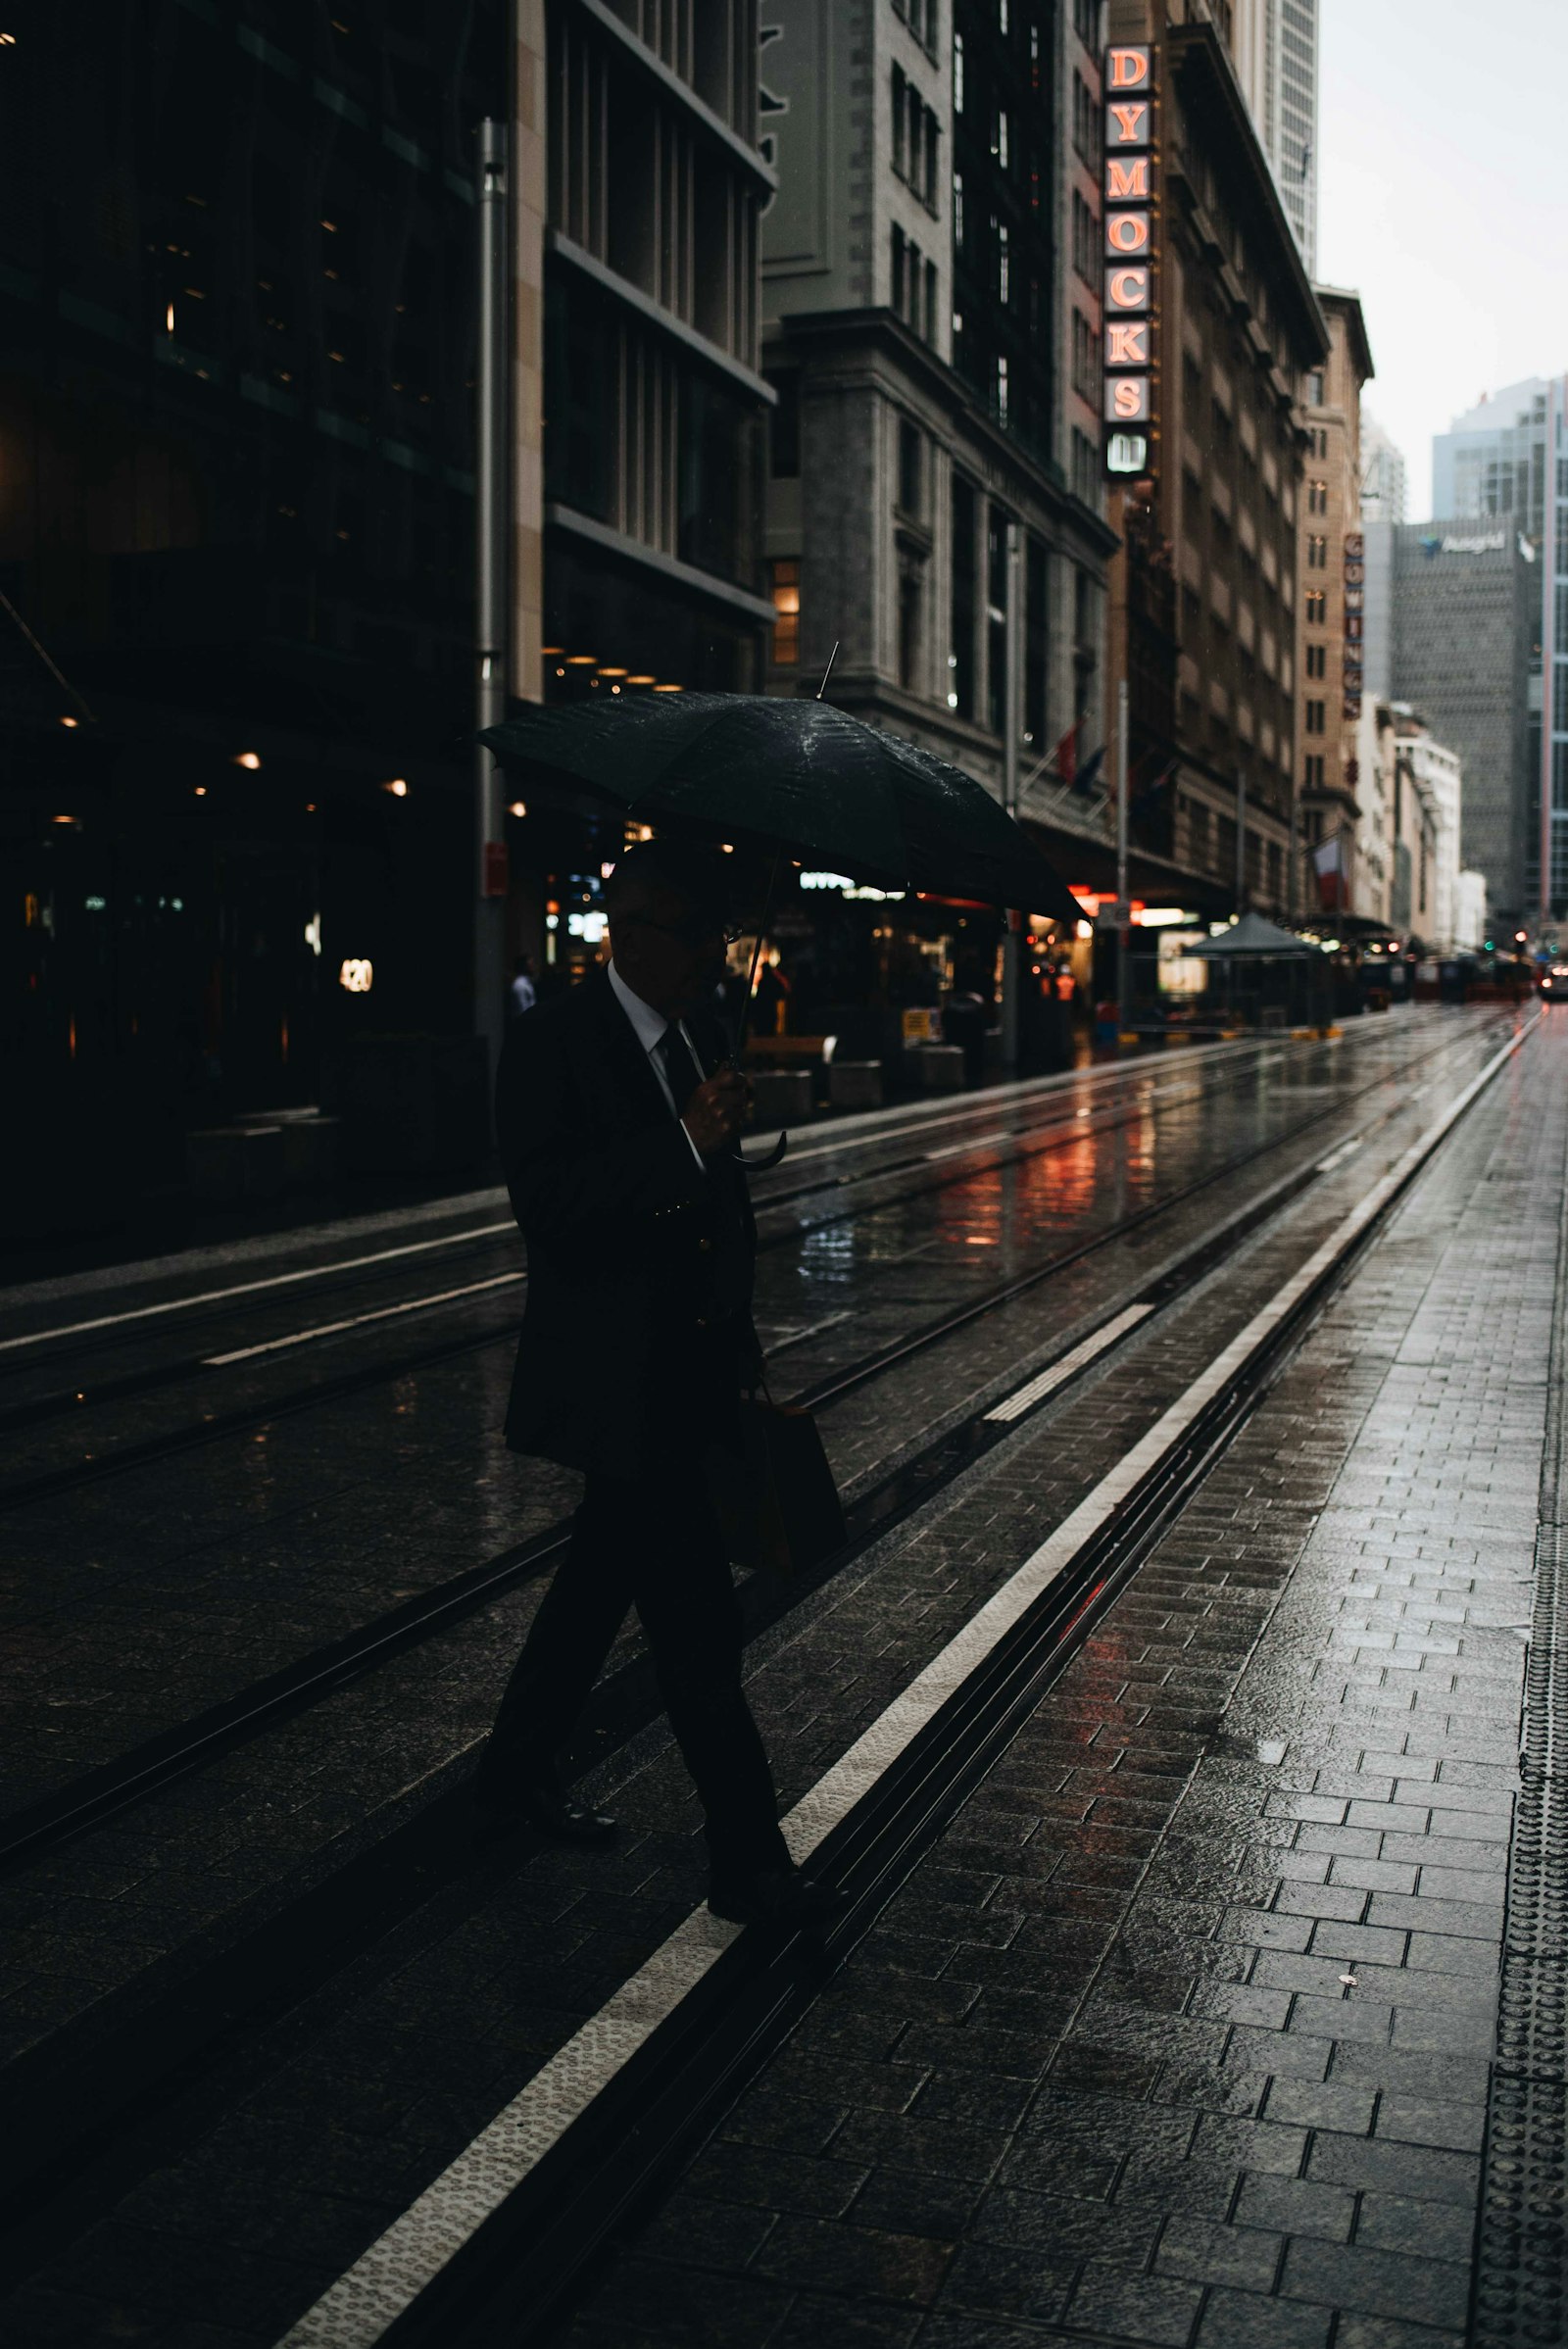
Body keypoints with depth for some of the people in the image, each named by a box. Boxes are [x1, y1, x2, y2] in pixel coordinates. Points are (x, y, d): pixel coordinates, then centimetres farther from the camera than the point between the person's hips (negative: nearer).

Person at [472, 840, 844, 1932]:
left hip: (685, 1369, 8)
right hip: (614, 1380, -8)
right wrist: (683, 1143, -33)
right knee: (698, 1622, -5)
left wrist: (739, 1338, 19)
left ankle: (518, 1771, 39)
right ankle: (748, 1859, 5)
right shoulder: (553, 1042, -15)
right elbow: (548, 1203, -26)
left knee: (605, 1579, 20)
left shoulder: (697, 1032, 9)